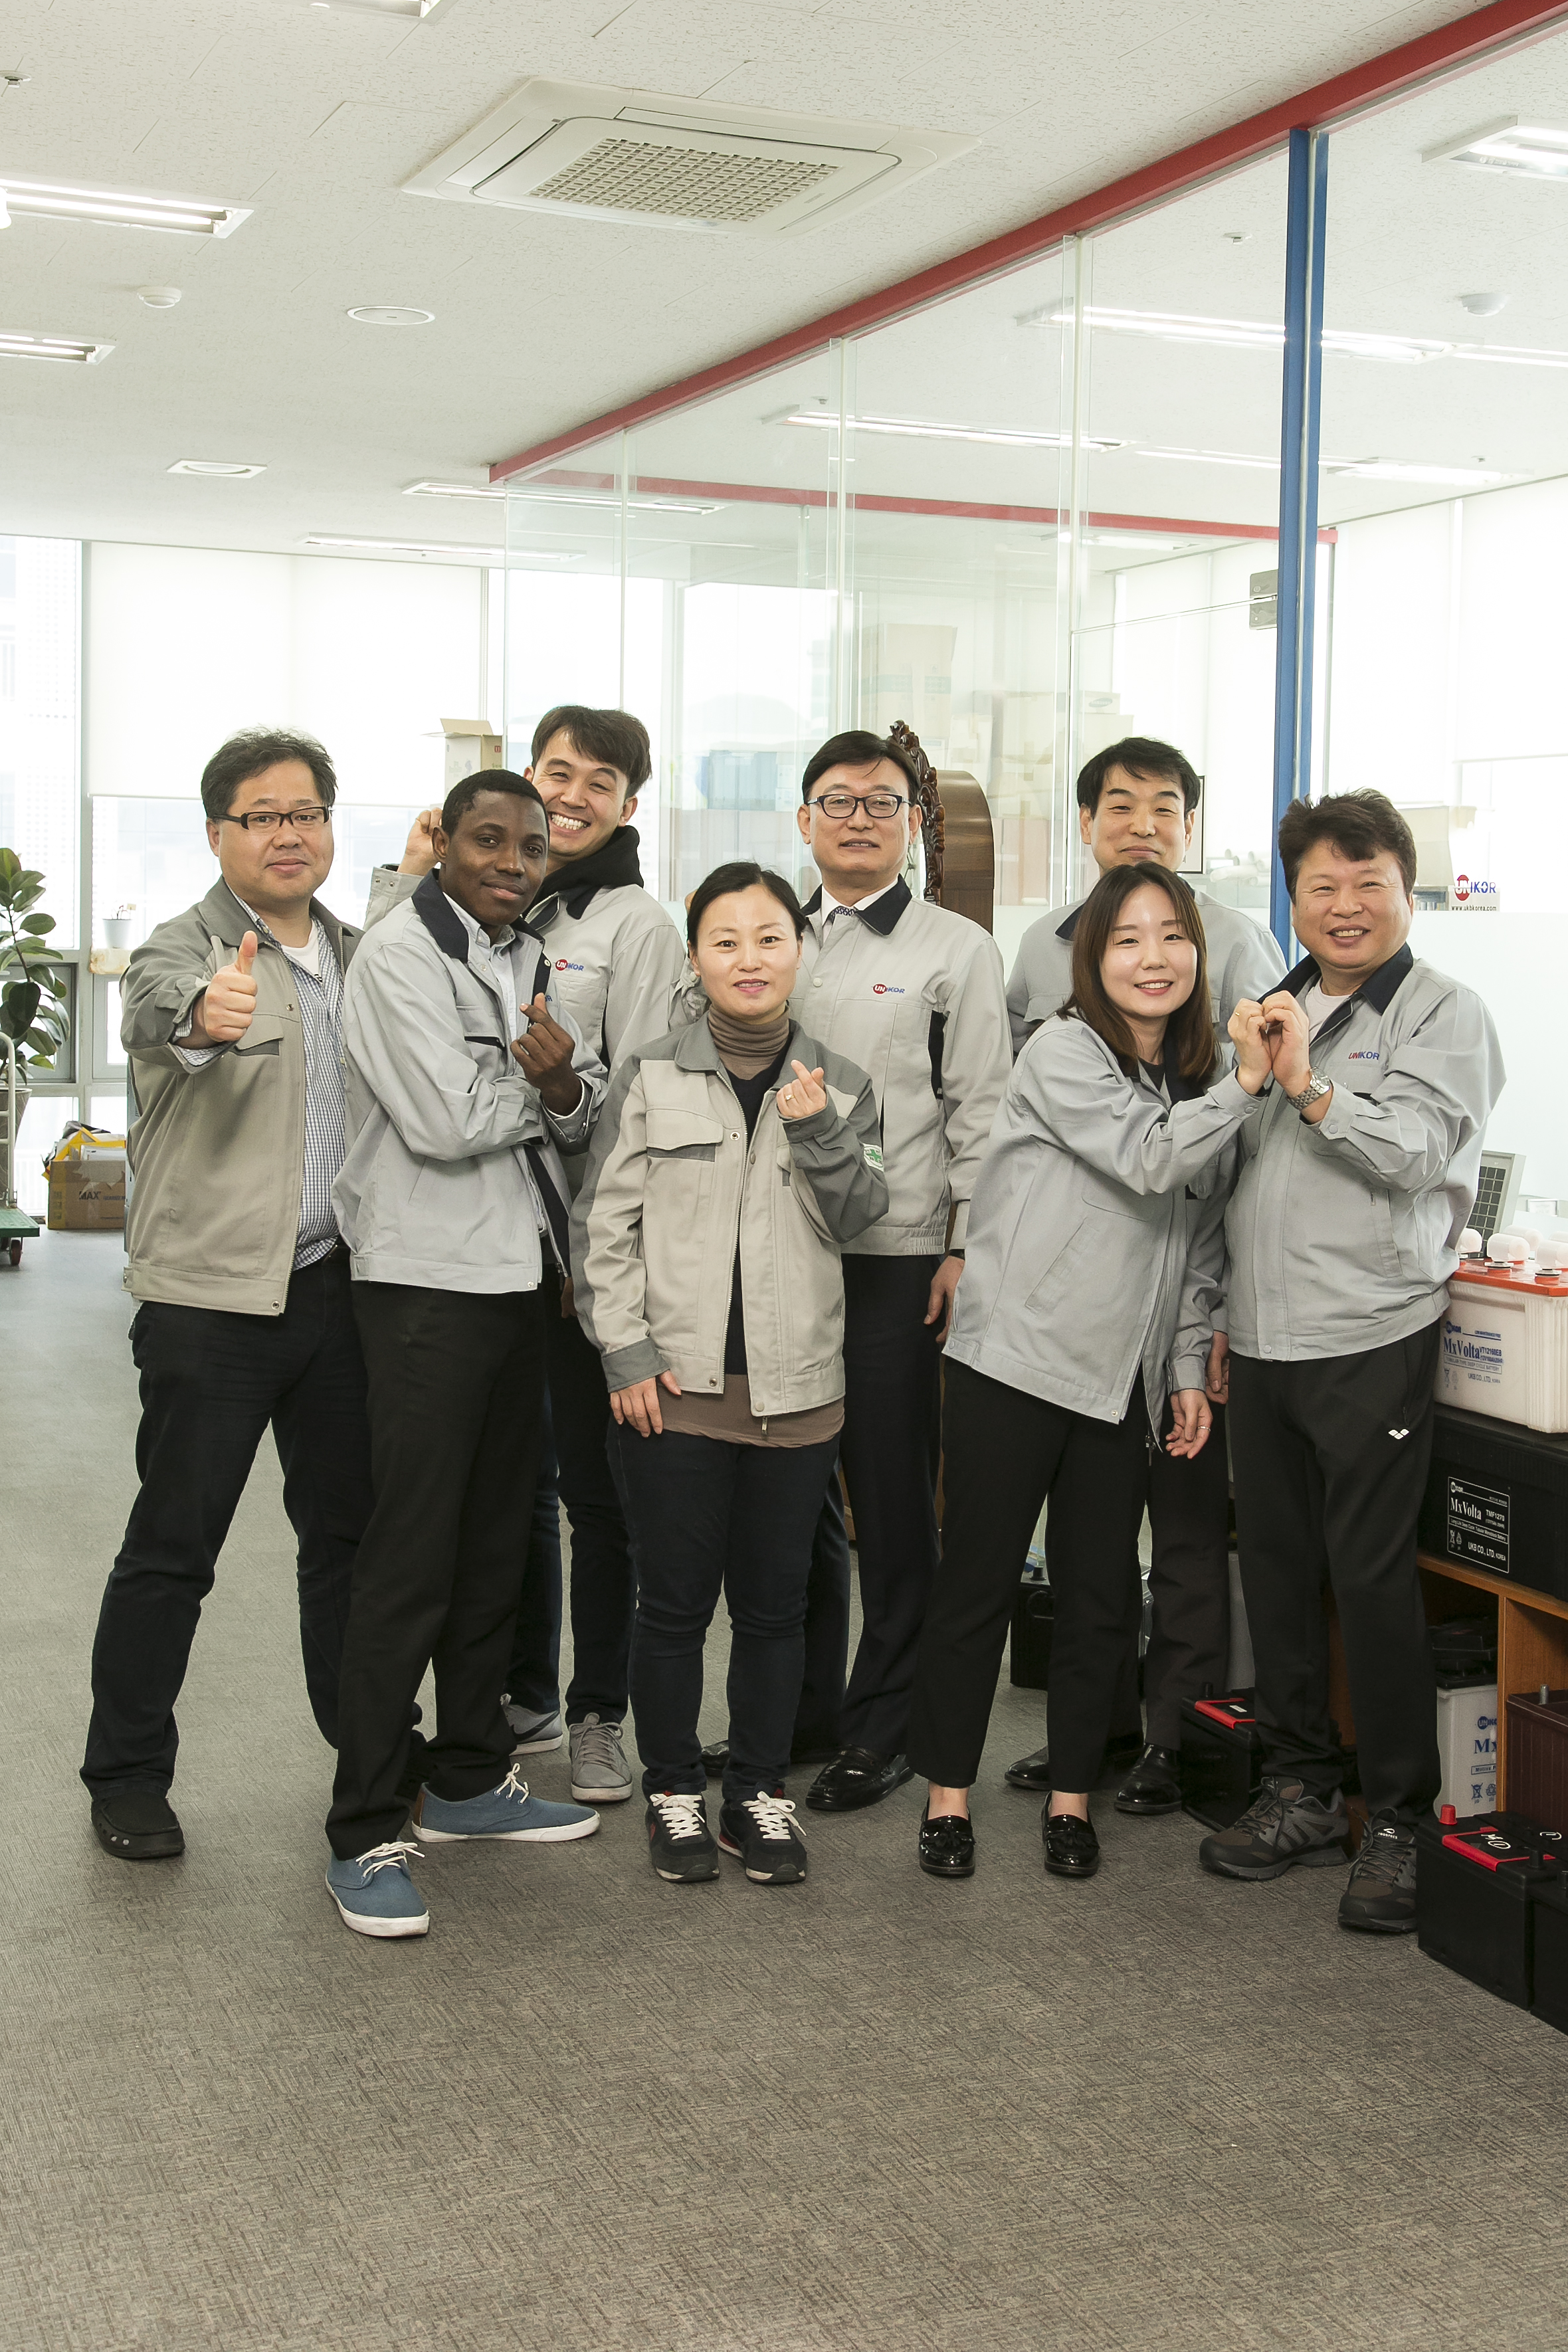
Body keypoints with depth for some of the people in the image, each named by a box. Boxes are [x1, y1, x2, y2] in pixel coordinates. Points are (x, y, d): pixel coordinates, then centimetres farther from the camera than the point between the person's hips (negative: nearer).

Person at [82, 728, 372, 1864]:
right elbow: (157, 1009, -35)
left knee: (350, 1523, 16)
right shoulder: (187, 950, -10)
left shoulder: (360, 955, 11)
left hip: (335, 1282, 6)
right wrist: (203, 1014, -57)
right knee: (173, 1548, 3)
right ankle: (127, 1776, 16)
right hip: (214, 1295, -6)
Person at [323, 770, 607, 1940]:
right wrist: (536, 1082, -4)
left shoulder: (531, 959, 15)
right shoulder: (401, 954, -10)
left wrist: (561, 1084, -14)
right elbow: (446, 1121, -21)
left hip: (519, 1276, 8)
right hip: (429, 1283, -8)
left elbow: (587, 1119, 8)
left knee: (496, 1545, 15)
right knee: (410, 1562, -7)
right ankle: (366, 1834, 1)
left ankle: (470, 1778, 28)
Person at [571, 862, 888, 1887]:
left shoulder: (841, 1083, 6)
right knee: (675, 1600, 5)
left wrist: (819, 1134, -16)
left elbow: (857, 1218, 0)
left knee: (775, 1601, 10)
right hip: (673, 1382, -2)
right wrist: (626, 1351, -6)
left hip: (795, 1384, 2)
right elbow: (603, 1224, 0)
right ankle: (676, 1791, 21)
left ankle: (761, 1790, 24)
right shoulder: (650, 1078, 0)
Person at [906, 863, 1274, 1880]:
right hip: (1015, 1360, -5)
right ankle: (949, 1789, 17)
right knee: (979, 1584, 3)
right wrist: (1245, 1086, -21)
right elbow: (1146, 1158, -21)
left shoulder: (1199, 1081, 10)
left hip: (1123, 1376, 6)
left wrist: (1189, 1368, 8)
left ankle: (1071, 1794, 24)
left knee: (1103, 1597, 9)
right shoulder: (1063, 1054, -8)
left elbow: (1199, 1243, 14)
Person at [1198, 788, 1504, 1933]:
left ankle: (1402, 1820, 8)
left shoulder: (1446, 1013, -1)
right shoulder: (1277, 1010, 16)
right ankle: (1303, 1789, 25)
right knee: (1276, 1567, 11)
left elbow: (1415, 1154, -15)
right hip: (1263, 1338, 6)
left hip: (1372, 1335, -6)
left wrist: (1310, 1088, -19)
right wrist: (1217, 1314, 17)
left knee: (1372, 1578, -5)